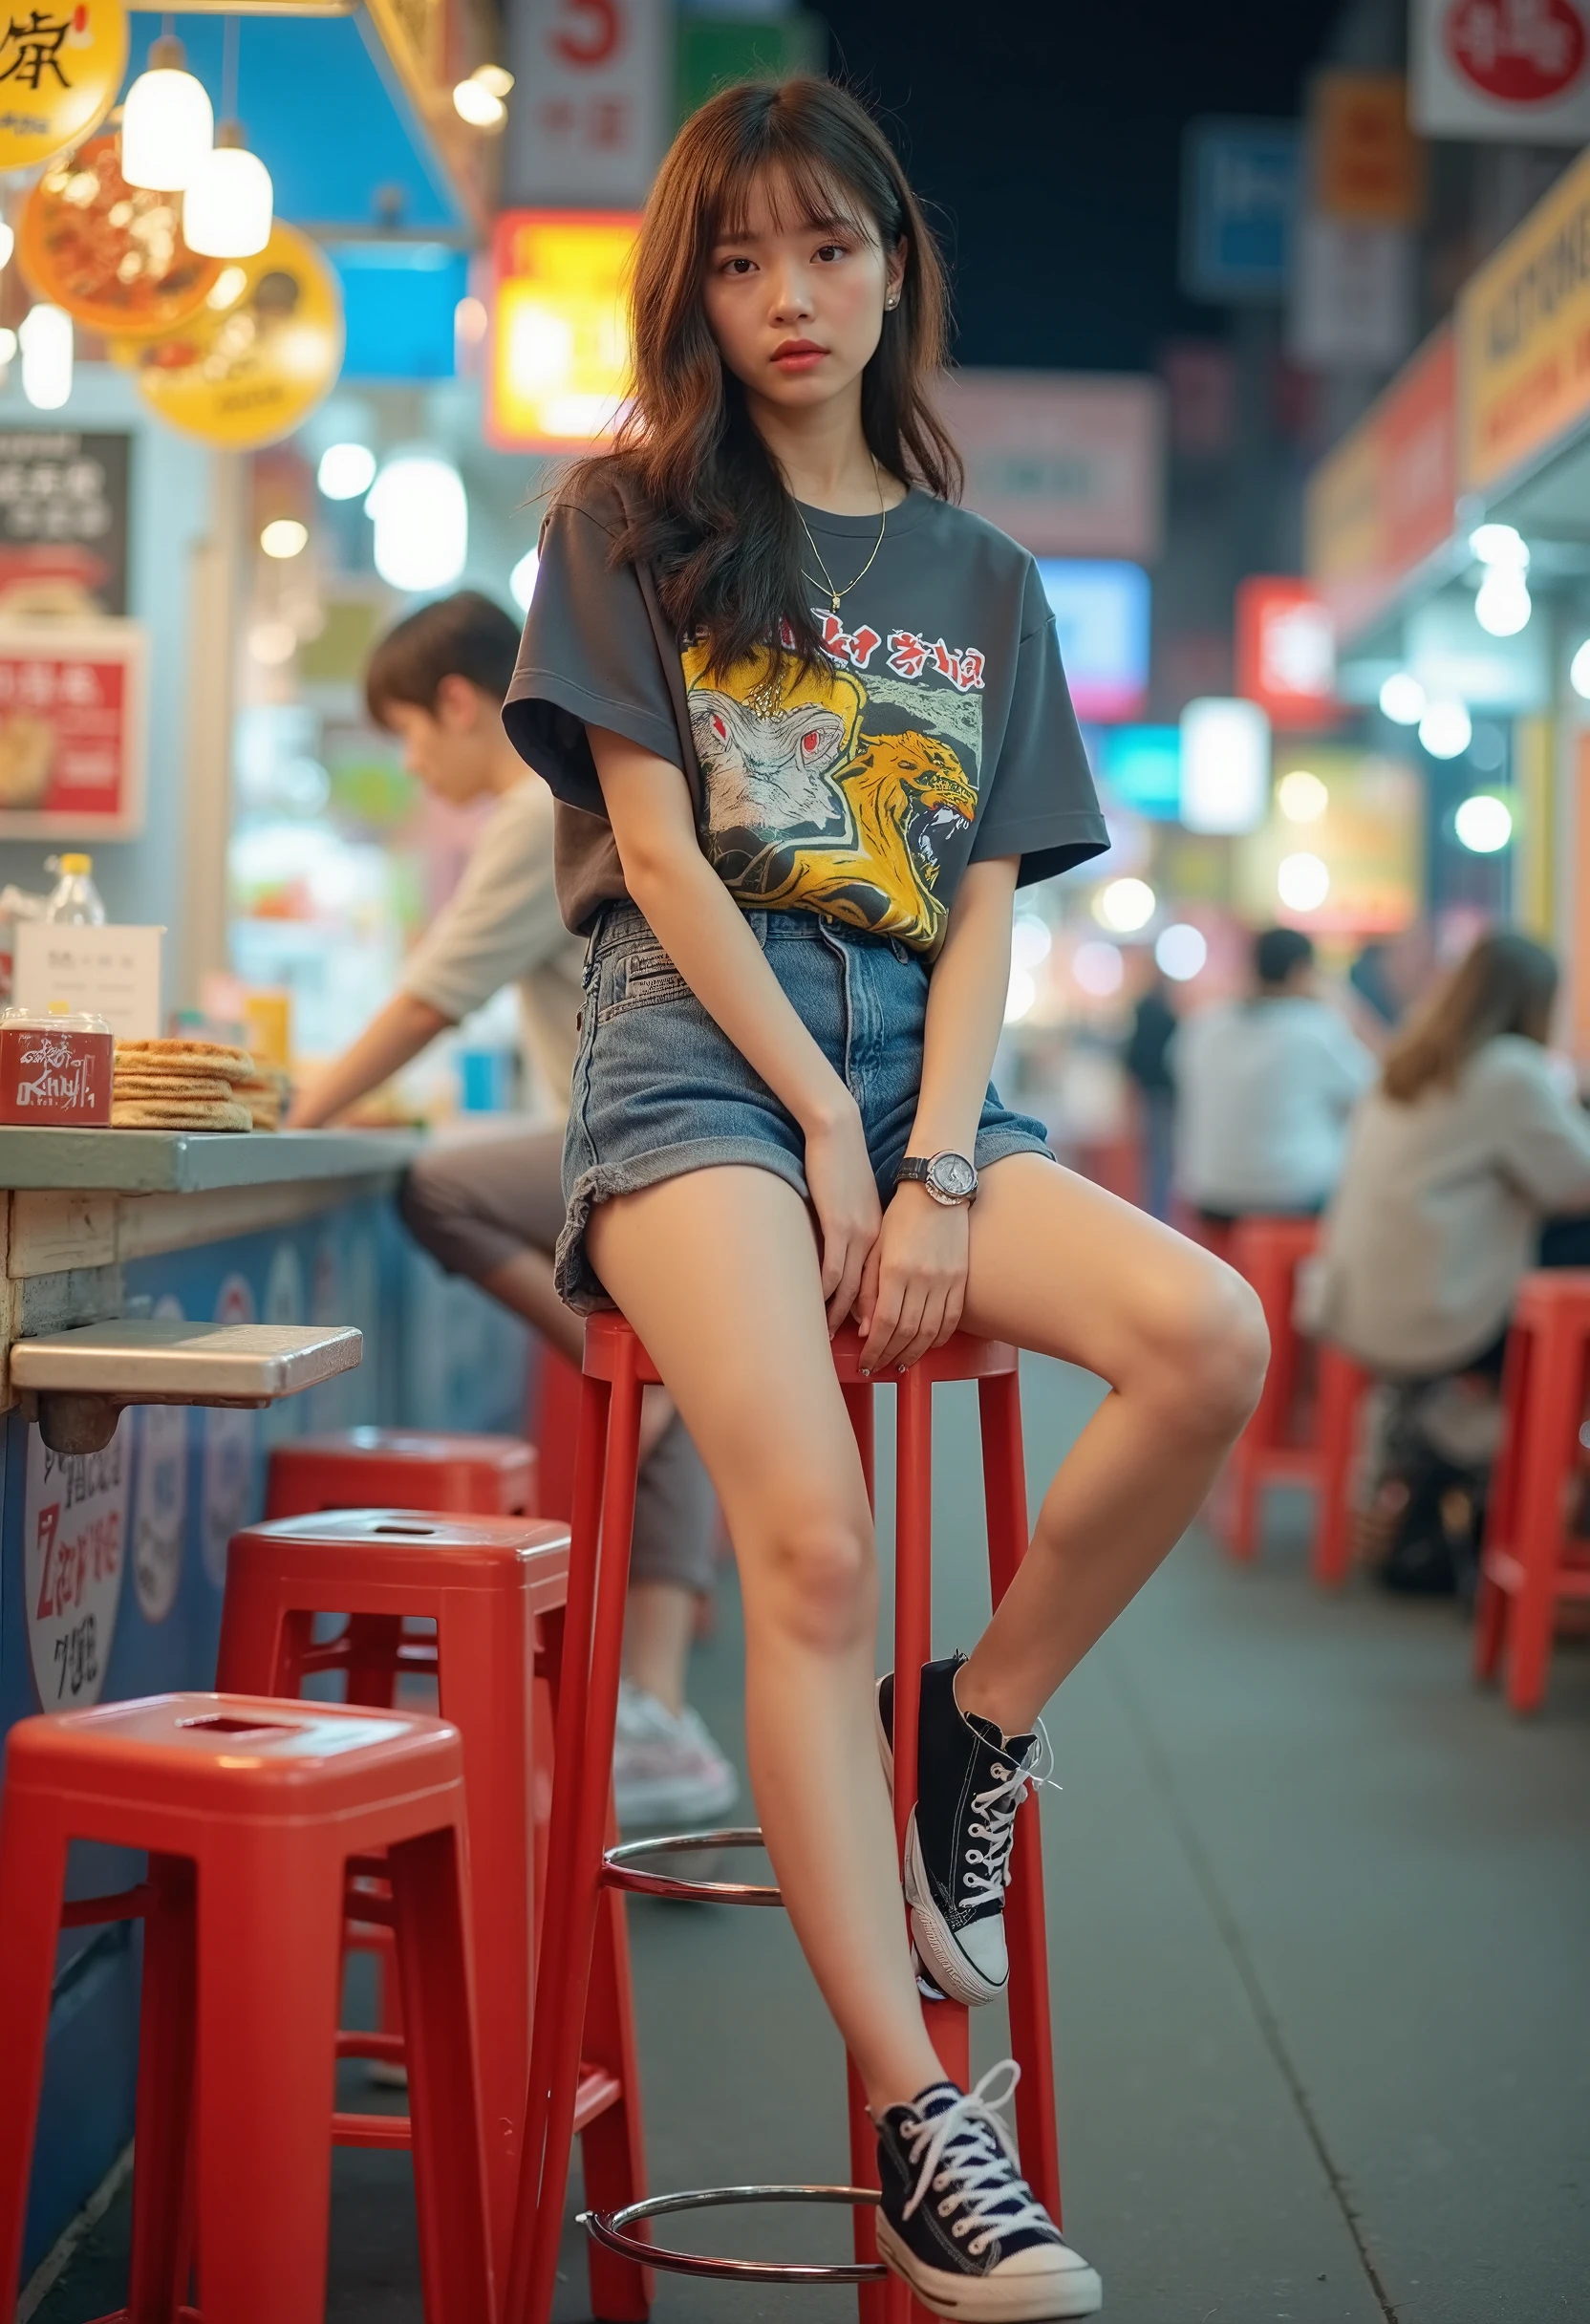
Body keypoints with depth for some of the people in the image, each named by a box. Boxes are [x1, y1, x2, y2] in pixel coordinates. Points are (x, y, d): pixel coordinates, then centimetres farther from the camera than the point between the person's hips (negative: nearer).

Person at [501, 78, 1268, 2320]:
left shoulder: (981, 579, 19)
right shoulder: (628, 523, 10)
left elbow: (984, 907, 9)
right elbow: (656, 850, -1)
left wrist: (936, 1167, -7)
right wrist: (824, 1123, -9)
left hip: (920, 1072, 4)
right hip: (702, 1053, -4)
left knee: (1210, 1338, -26)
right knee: (814, 1547, -24)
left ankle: (979, 1720, -4)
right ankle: (923, 2120, -21)